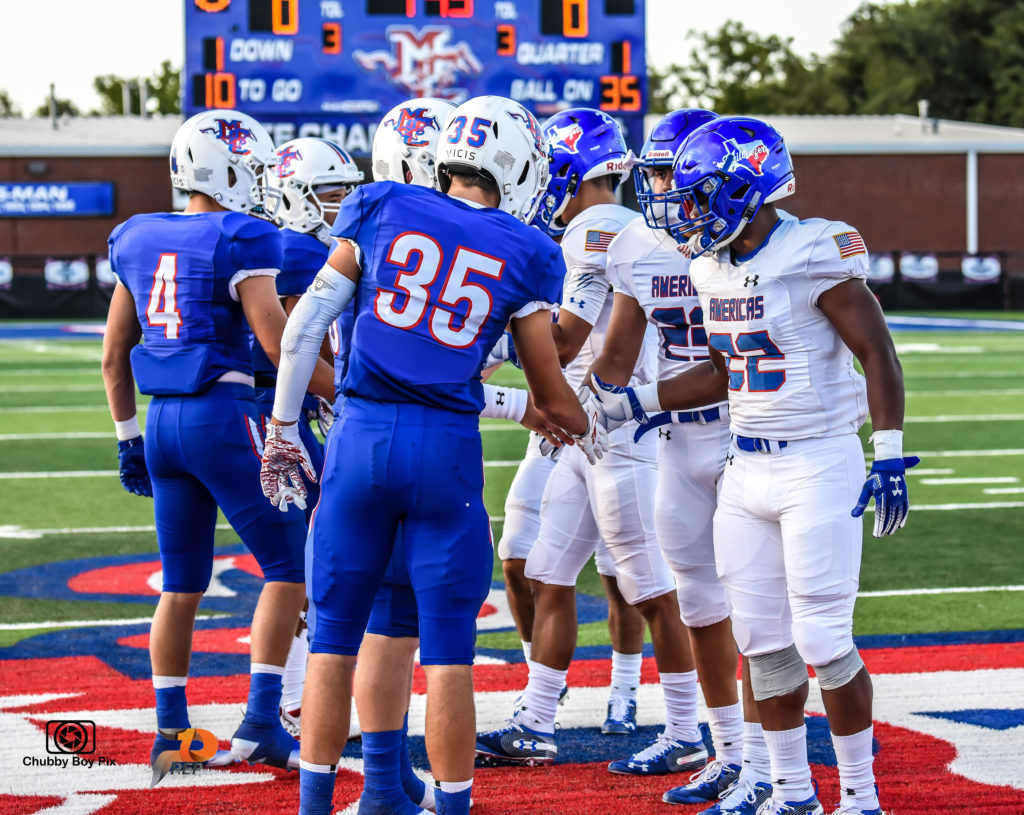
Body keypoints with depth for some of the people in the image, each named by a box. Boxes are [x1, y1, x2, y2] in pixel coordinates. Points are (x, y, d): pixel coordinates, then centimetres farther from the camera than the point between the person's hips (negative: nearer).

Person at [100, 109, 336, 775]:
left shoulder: (138, 240, 10)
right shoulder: (240, 242, -11)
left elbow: (114, 353, 16)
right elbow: (281, 348, -14)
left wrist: (128, 436, 24)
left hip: (162, 421, 7)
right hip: (223, 416, -7)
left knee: (182, 584, 15)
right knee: (288, 567, 3)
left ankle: (171, 730, 17)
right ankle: (261, 723, -4)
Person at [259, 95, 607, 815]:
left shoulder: (382, 211, 6)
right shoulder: (526, 254, 2)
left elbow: (306, 325, 6)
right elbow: (550, 393, 8)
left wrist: (283, 428, 14)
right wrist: (589, 433, 30)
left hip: (361, 435, 2)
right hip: (447, 449, -2)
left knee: (334, 638, 10)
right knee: (448, 653, 4)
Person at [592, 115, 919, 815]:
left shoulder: (813, 255, -15)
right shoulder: (715, 270, 9)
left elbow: (877, 354, -13)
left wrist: (890, 457, -17)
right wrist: (630, 403, 15)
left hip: (818, 466, -7)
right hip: (746, 468, 8)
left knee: (824, 642, -6)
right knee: (763, 642, 8)